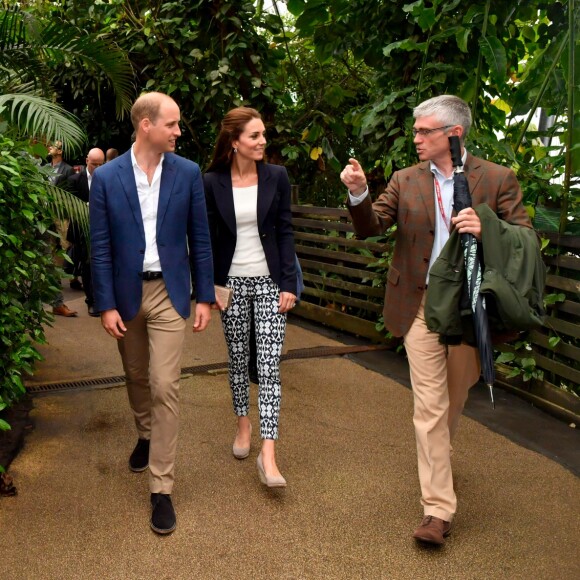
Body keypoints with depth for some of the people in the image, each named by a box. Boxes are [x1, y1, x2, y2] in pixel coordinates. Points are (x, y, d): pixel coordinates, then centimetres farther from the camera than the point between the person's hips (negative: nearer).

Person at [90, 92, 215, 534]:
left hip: (169, 292, -1)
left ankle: (162, 487, 4)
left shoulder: (188, 173, -3)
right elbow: (100, 246, -3)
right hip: (126, 294, 1)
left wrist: (205, 296, -1)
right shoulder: (107, 177, -5)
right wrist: (106, 305, -7)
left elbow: (199, 238, 1)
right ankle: (146, 435, 49)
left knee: (165, 387, -5)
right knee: (137, 378, 19)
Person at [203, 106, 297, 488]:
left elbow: (285, 232, -1)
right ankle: (244, 424, 35)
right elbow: (208, 237, 3)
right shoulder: (213, 182, -2)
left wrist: (289, 284, -6)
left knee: (270, 364, -6)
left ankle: (268, 455, -6)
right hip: (232, 282, 1)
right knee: (237, 359, 12)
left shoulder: (276, 177, -1)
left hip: (269, 281, -1)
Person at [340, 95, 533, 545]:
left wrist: (485, 231, -24)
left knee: (454, 398, 18)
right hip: (421, 306, 0)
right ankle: (438, 509, 4)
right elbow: (370, 228, 0)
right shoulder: (405, 181, 4)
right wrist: (358, 194, -20)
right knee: (430, 405, -3)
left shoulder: (498, 179, -2)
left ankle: (438, 458, 47)